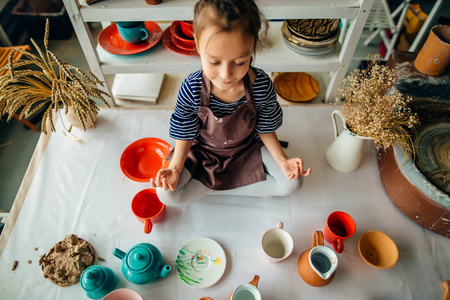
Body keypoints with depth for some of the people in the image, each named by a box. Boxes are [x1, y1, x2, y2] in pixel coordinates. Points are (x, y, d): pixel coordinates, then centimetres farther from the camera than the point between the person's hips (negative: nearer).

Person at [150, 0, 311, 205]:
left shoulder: (262, 86, -26)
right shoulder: (191, 89, -28)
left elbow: (265, 128, -8)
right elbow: (186, 134, -12)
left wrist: (282, 160, -19)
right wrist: (175, 168, -25)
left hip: (247, 148, 2)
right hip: (203, 151, -1)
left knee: (292, 183, -11)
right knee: (166, 194, -17)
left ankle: (215, 186, -4)